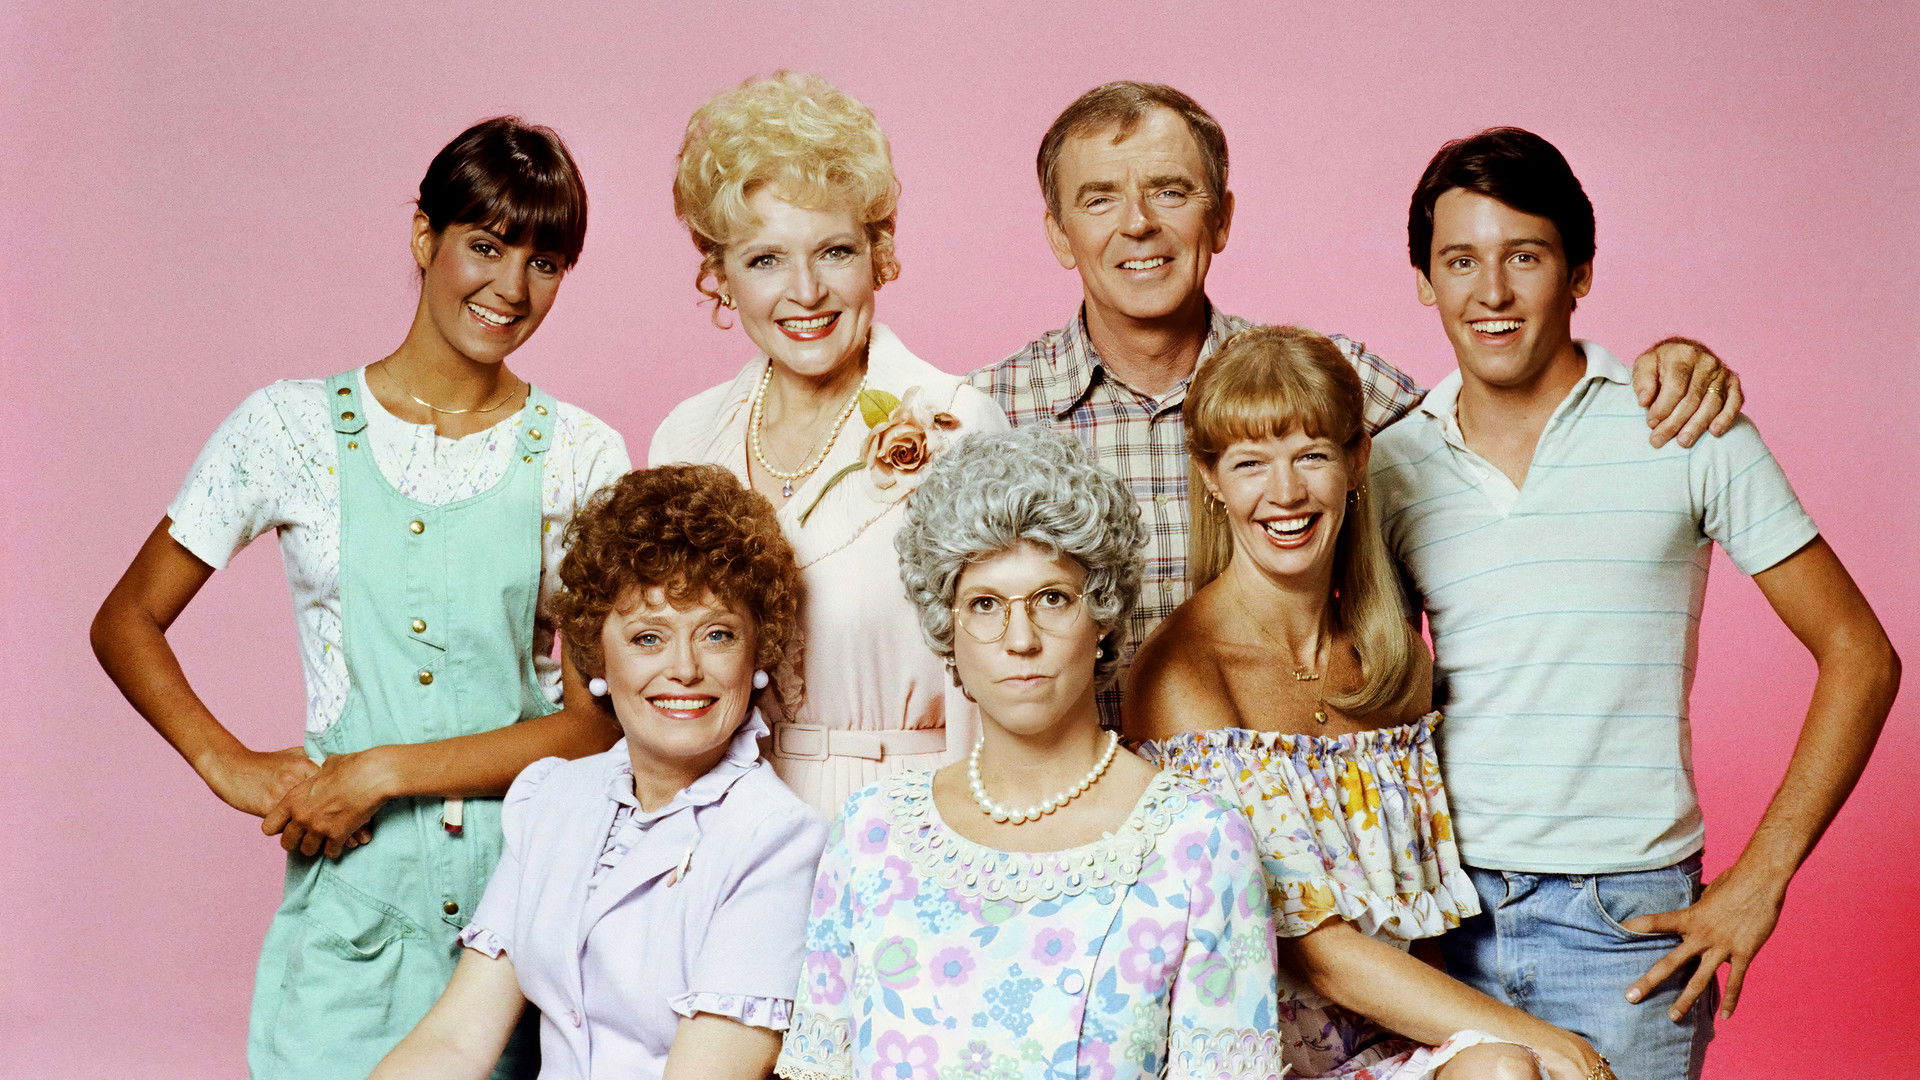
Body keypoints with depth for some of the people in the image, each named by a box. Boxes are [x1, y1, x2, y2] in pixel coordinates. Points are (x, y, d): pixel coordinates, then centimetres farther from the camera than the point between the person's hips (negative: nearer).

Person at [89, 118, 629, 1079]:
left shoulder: (580, 457, 2)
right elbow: (127, 622, 9)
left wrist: (385, 772, -12)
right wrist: (227, 763, -5)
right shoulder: (295, 427, 3)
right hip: (351, 899, 0)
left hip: (526, 884, 0)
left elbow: (600, 719, -5)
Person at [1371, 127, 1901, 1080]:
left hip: (1626, 923, -2)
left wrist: (1757, 880, -7)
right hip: (1444, 917, 2)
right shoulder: (1391, 466, 5)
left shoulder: (1686, 430, -3)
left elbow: (1859, 655, -1)